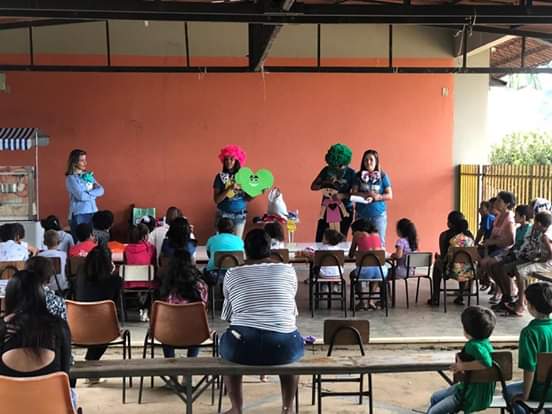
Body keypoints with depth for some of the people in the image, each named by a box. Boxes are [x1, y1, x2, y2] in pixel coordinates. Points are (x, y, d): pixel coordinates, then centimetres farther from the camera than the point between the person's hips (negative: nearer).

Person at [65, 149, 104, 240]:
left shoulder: (88, 175, 13)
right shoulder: (71, 178, -7)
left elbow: (101, 190, 4)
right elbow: (81, 196, -17)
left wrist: (88, 192, -12)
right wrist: (94, 193, -2)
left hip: (93, 212, 6)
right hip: (79, 214, -6)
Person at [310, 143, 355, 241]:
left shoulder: (351, 173, -5)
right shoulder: (327, 170, 1)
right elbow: (313, 186, 3)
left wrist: (343, 196, -26)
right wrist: (326, 183, -14)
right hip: (327, 208, 2)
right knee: (319, 240, -4)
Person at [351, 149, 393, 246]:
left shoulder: (382, 176, 0)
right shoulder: (358, 176, 3)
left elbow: (390, 195, -1)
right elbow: (354, 193, -3)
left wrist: (376, 197, -17)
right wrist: (367, 194, -18)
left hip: (379, 214, -1)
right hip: (361, 214, 1)